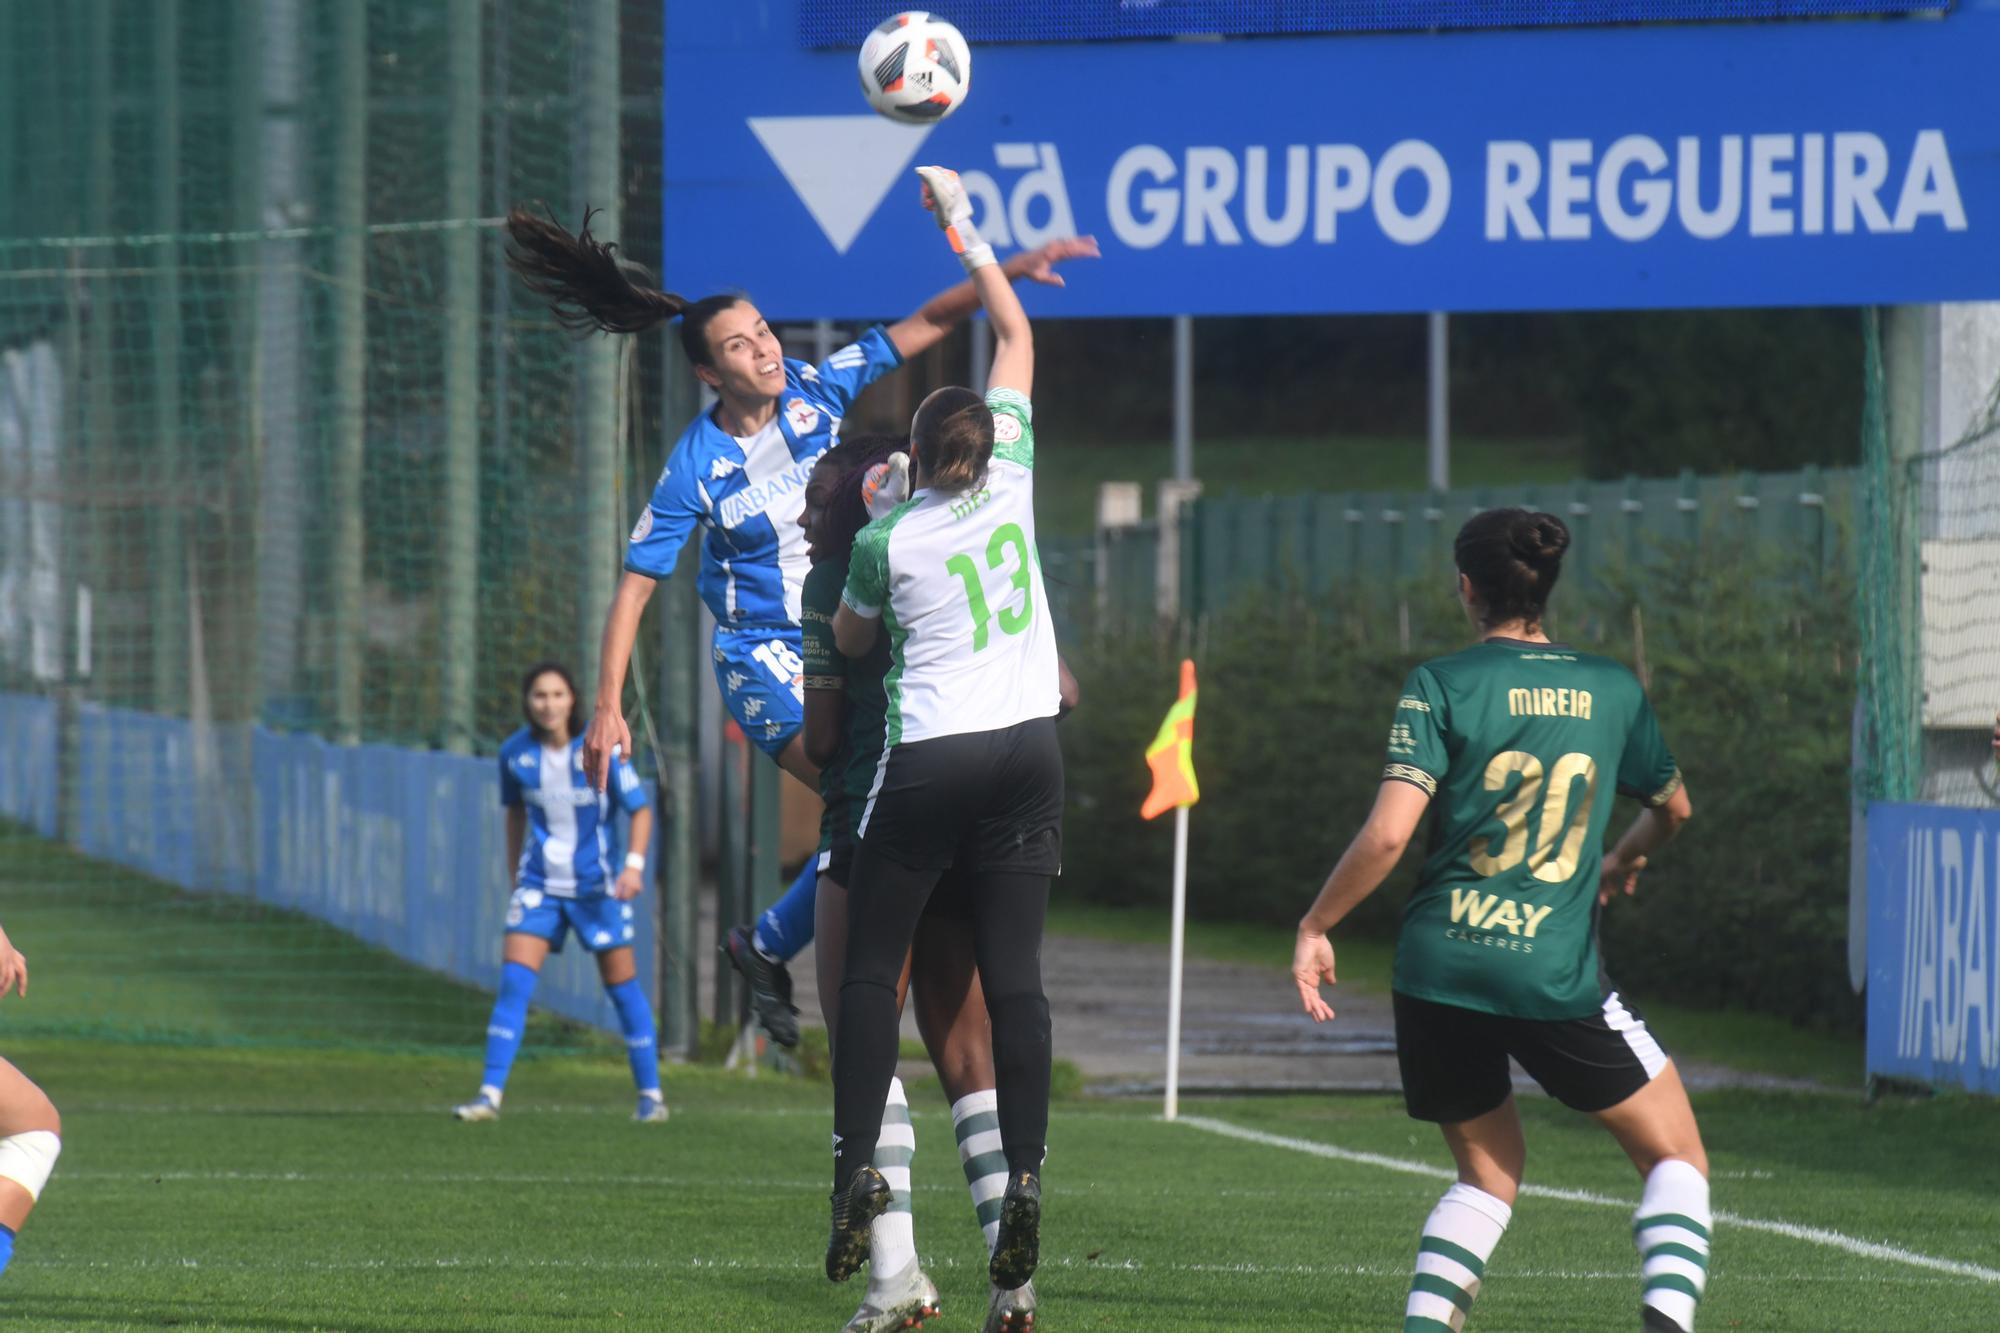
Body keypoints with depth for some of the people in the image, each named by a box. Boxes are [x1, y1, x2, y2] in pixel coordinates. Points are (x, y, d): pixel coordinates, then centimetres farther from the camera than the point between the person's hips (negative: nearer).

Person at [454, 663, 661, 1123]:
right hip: (540, 885, 2)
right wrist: (514, 874, 17)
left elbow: (640, 809, -5)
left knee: (622, 986, 3)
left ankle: (650, 1093, 16)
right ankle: (490, 1094, -10)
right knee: (514, 981, -11)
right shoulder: (515, 753, -4)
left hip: (598, 886, -2)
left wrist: (635, 864, -20)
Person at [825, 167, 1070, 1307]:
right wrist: (964, 227, 18)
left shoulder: (886, 542, -5)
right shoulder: (1011, 481, 0)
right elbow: (1017, 335, 11)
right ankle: (1025, 1180, -11)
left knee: (874, 968, 6)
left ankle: (858, 1168, -4)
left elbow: (851, 639, 15)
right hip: (1027, 751, 3)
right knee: (1015, 974, -1)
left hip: (927, 761, -3)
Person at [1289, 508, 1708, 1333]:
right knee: (1675, 1156, 12)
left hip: (1440, 964, 1)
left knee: (1489, 1172, 20)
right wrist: (1625, 861, 48)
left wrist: (1315, 929, 1)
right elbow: (1673, 807, 27)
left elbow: (1388, 832, -11)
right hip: (1558, 974, -1)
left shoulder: (1442, 685, -1)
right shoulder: (1613, 690, 8)